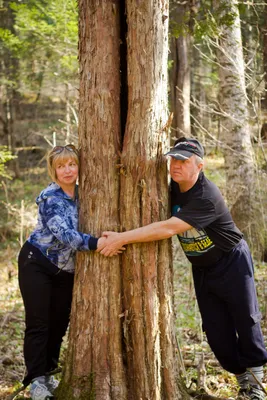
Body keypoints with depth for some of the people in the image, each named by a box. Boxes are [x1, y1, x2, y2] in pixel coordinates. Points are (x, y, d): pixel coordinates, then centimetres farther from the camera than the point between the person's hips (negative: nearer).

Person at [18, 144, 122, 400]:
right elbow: (64, 234, -33)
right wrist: (97, 243, -44)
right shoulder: (50, 198, -21)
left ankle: (48, 374, 22)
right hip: (37, 264, -6)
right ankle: (36, 379, 3)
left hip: (66, 269, 6)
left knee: (59, 322, 9)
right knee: (38, 323, -5)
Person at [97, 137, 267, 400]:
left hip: (231, 263, -6)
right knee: (217, 330, 5)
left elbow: (168, 229, -39)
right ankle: (241, 377, 19)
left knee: (246, 321, 2)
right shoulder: (171, 189, -7)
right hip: (202, 269, 6)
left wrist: (123, 238, -40)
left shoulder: (207, 197, -32)